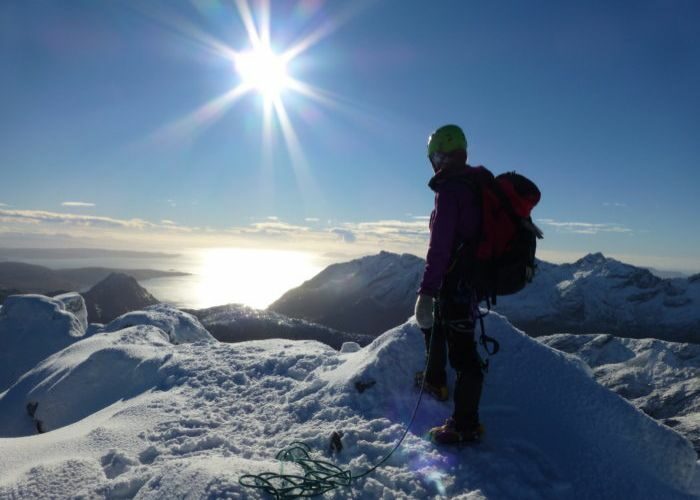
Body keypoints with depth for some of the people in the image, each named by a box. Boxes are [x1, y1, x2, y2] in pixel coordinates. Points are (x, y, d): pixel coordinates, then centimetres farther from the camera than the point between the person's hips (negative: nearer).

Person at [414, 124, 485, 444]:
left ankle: (466, 425, 6)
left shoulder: (449, 190, -19)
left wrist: (427, 290, -27)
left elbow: (440, 245, -26)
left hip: (455, 281, -10)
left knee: (461, 349, -4)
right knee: (433, 323, 29)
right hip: (475, 275, 10)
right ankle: (436, 382, 44)